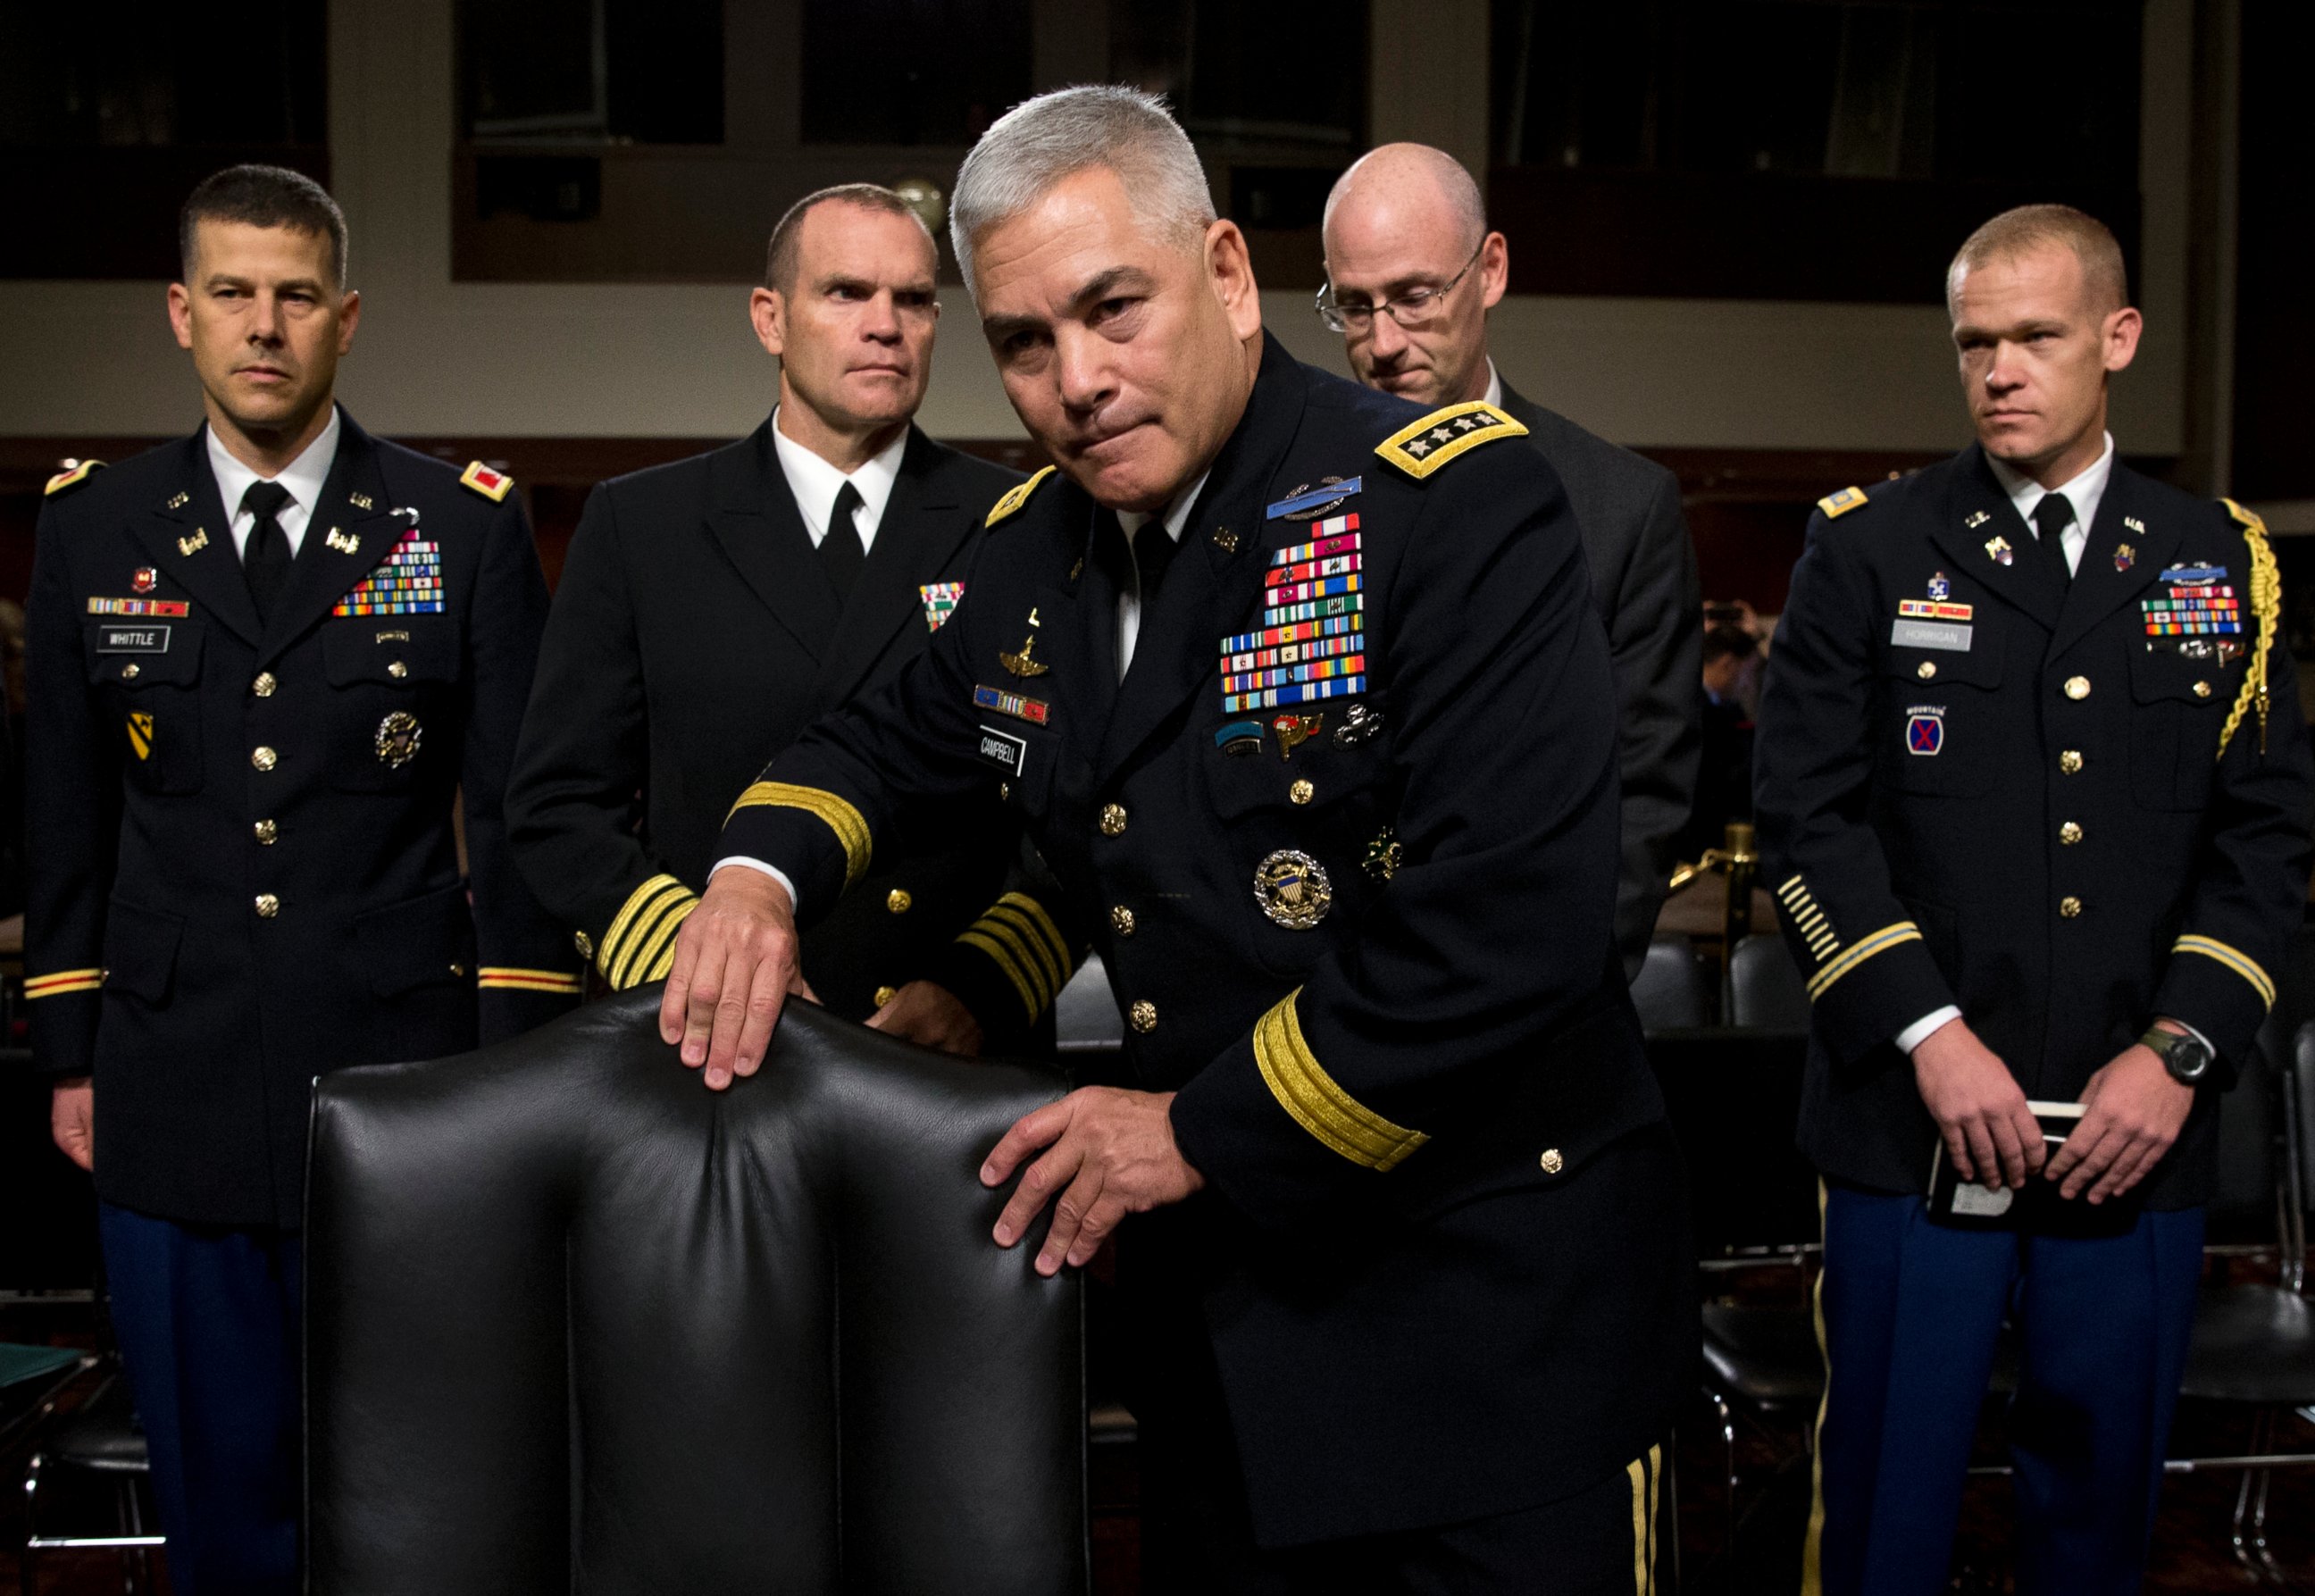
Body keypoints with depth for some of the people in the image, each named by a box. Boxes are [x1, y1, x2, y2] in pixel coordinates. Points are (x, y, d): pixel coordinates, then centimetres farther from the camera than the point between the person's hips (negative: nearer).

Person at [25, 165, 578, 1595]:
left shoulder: (467, 526, -1)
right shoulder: (92, 528, 6)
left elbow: (522, 812, -1)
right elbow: (65, 813, 11)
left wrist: (515, 1062, -5)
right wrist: (70, 1052, 8)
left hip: (404, 1092, -2)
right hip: (173, 1095, 2)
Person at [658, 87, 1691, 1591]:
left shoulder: (1457, 504, -19)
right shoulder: (1035, 551, 4)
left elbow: (1512, 922, -28)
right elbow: (894, 740, 22)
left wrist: (1206, 1133, -18)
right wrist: (763, 872, 0)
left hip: (1493, 1310, -6)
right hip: (1217, 1297, 7)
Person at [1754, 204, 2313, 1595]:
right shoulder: (1870, 551, 2)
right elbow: (1808, 813, -4)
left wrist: (2178, 1053, -6)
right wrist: (1930, 1034, -12)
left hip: (2136, 1135, 2)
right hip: (1913, 1126, -2)